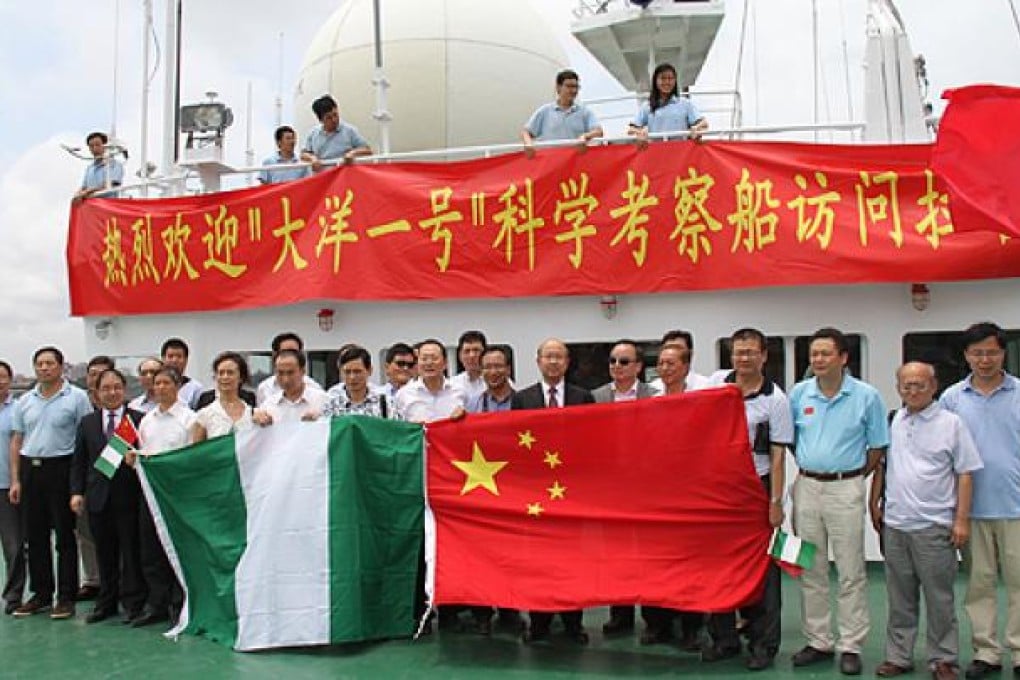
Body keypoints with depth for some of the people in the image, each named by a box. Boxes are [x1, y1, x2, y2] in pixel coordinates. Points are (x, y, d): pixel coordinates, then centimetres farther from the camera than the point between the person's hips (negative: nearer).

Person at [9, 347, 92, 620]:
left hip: (61, 467, -5)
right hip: (30, 469, 5)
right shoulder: (24, 402, 11)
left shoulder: (77, 397, -4)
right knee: (36, 536, 11)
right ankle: (41, 594, 22)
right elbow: (16, 441, 13)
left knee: (65, 535, 0)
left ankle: (66, 597, 8)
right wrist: (15, 480, 7)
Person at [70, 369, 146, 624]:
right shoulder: (87, 422, 12)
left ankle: (133, 602, 11)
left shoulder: (139, 419, -1)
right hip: (98, 498, 4)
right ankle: (107, 602, 23)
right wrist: (76, 492, 2)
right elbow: (79, 461, 10)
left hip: (128, 496, -3)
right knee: (105, 553, 12)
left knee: (131, 552, 1)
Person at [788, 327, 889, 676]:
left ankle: (851, 646, 11)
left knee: (851, 572, 1)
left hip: (845, 489, -3)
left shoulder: (867, 396, -4)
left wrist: (852, 477, 4)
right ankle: (818, 642, 20)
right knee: (810, 571, 9)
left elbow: (877, 446, 2)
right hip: (806, 487, 3)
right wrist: (810, 469, 10)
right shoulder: (798, 394, 3)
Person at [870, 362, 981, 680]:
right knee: (900, 598, 12)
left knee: (939, 598, 4)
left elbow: (965, 473, -3)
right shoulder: (891, 422, 9)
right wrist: (874, 505, 11)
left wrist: (962, 519, -7)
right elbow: (880, 465, 16)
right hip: (894, 523, 4)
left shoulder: (951, 423, -3)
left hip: (934, 526, -4)